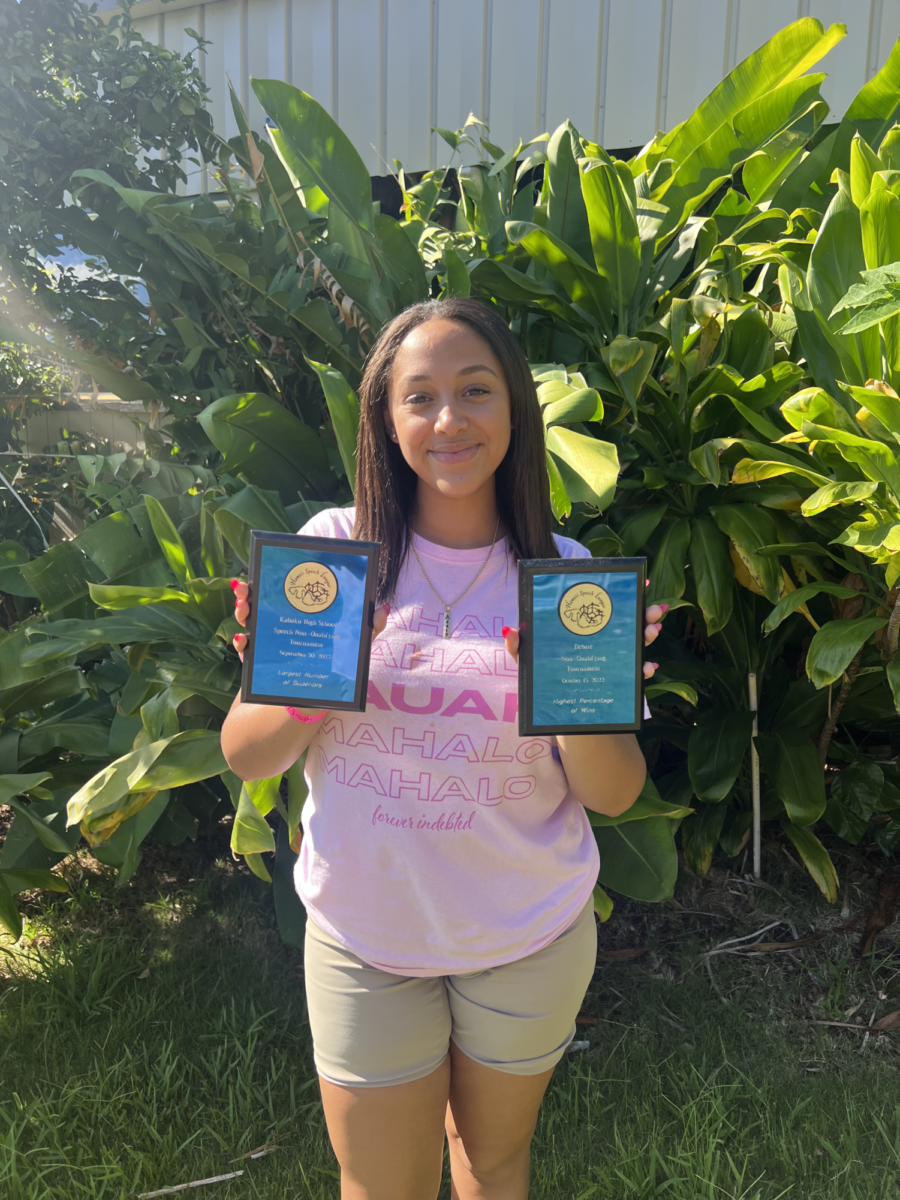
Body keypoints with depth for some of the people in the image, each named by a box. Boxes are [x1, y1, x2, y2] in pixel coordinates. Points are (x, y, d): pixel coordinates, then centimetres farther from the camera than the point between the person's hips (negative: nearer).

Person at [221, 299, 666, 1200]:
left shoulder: (564, 573, -9)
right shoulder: (331, 550, -11)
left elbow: (614, 795, -8)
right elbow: (245, 759, -7)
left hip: (529, 935, 1)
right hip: (364, 933, 0)